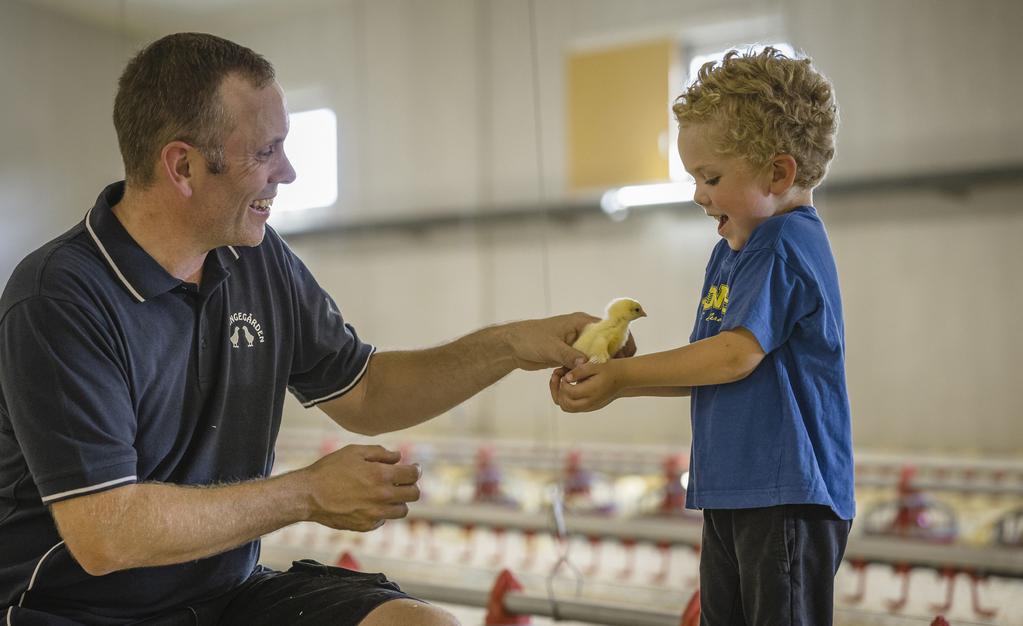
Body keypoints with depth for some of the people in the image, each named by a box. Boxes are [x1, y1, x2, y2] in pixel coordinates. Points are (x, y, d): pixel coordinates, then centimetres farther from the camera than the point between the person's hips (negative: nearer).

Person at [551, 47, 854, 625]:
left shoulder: (787, 247, -14)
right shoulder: (732, 252, 15)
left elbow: (736, 354, -22)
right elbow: (703, 370, 15)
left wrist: (624, 375, -15)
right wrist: (606, 381, 3)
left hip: (789, 495, -10)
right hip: (730, 491, 10)